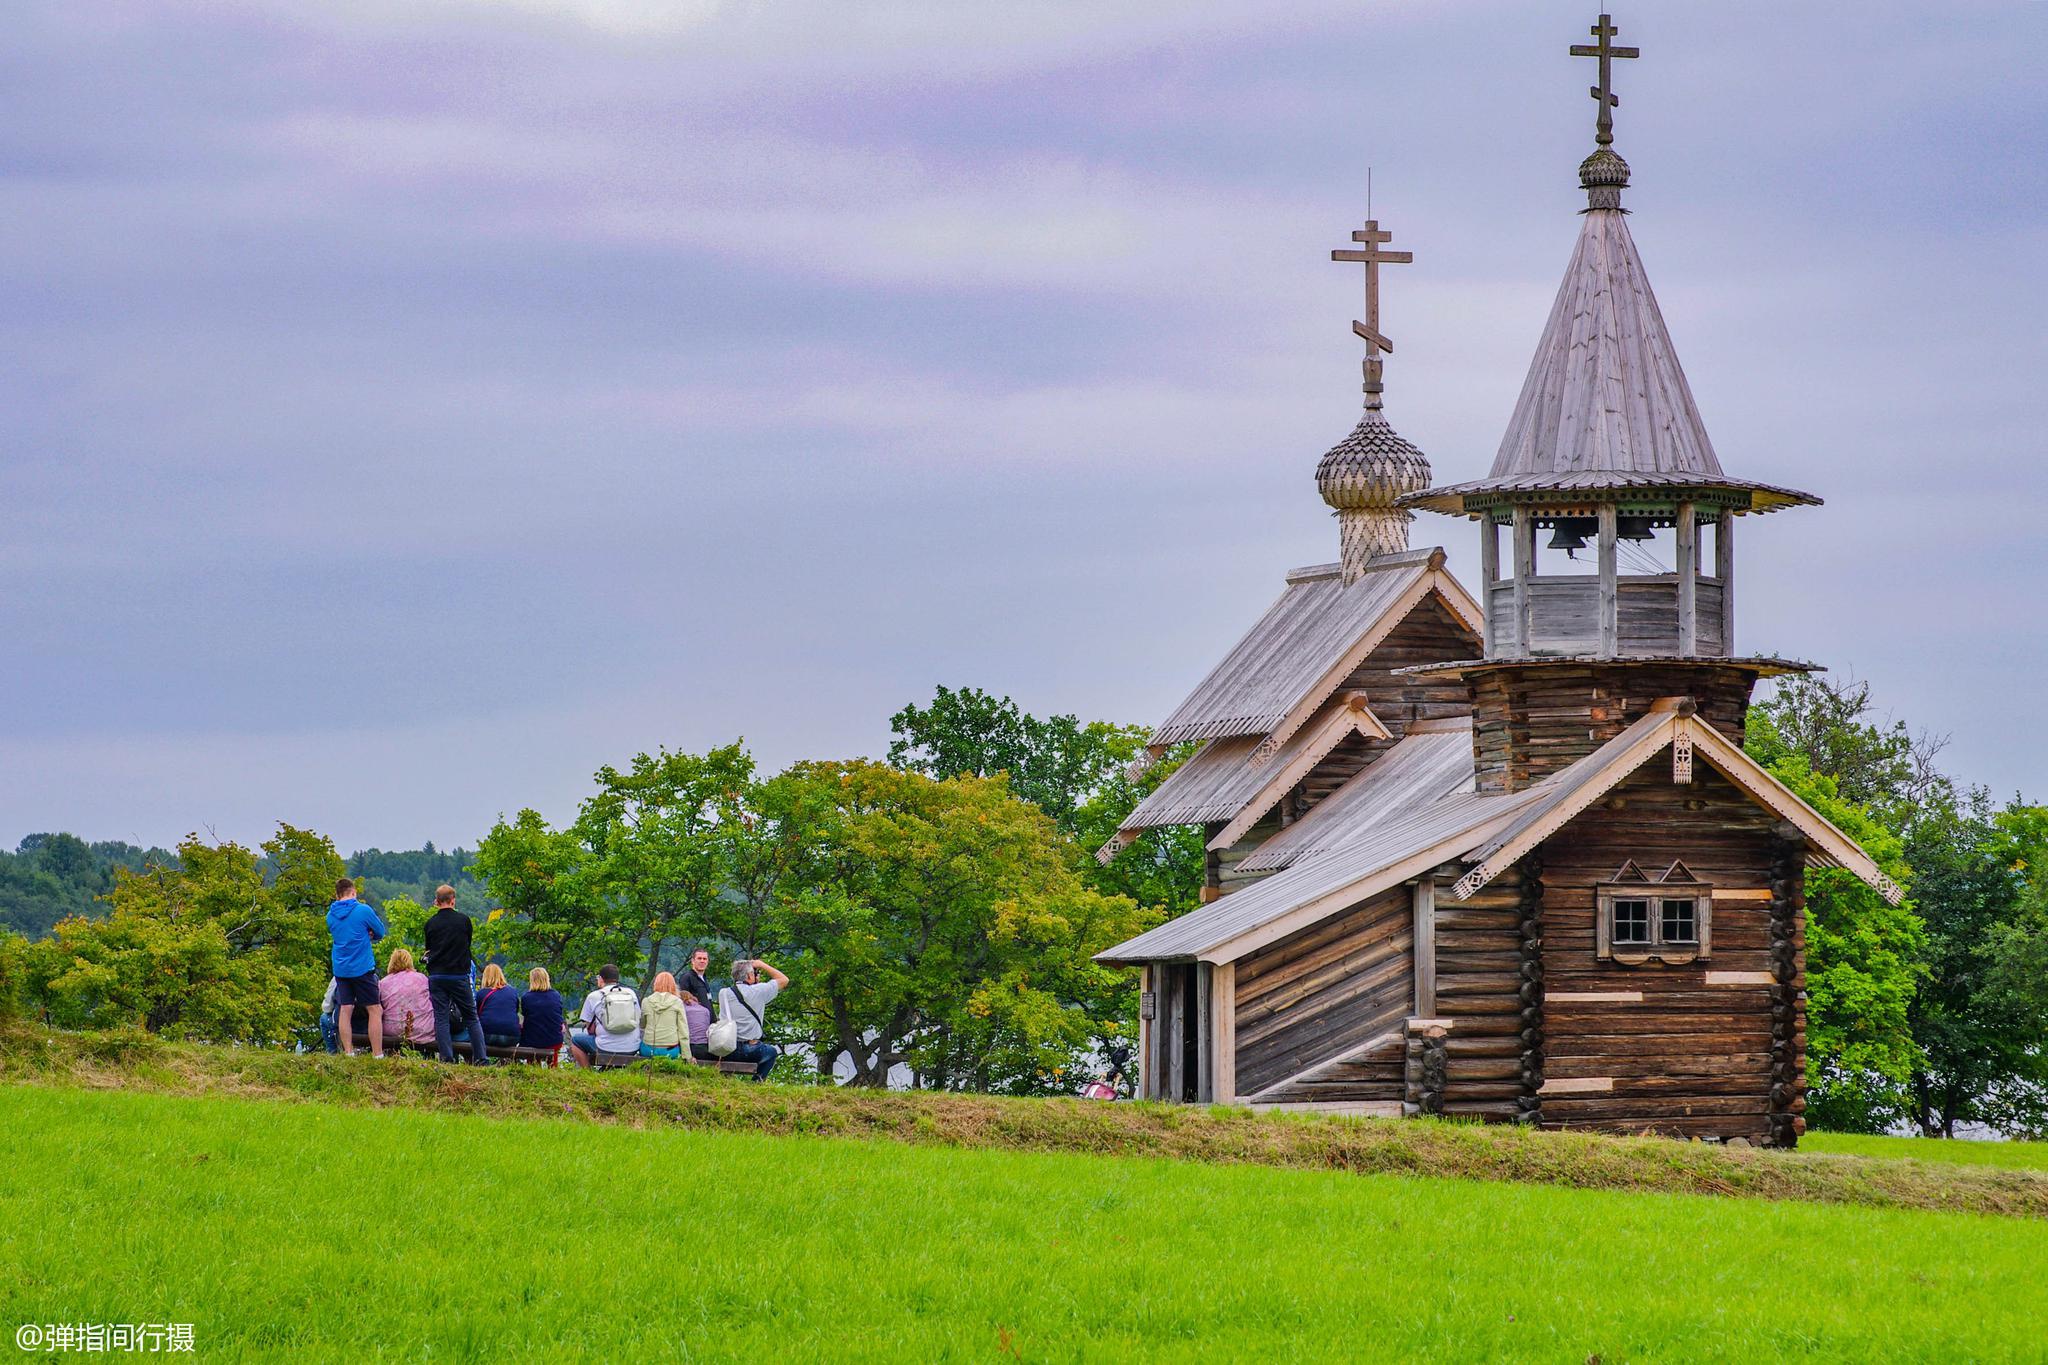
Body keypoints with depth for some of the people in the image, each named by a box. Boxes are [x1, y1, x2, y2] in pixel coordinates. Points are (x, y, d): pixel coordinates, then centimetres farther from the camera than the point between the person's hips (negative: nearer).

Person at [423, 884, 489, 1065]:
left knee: (441, 1018, 3)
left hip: (436, 976, 1)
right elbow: (469, 943, 10)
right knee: (472, 1018, 6)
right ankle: (481, 1059, 0)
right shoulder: (463, 920, -2)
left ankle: (447, 1059, -6)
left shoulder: (431, 923, 1)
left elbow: (428, 949, 11)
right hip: (459, 975, -1)